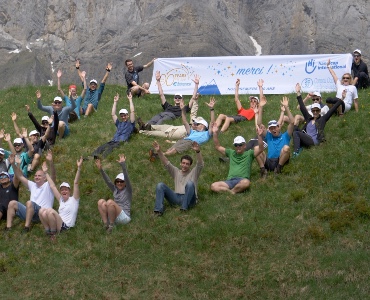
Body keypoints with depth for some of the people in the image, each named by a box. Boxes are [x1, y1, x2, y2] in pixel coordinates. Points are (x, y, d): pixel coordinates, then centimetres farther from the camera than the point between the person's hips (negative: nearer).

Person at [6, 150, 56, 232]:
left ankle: (27, 227, -32)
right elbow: (20, 177, 22)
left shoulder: (48, 185, 5)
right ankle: (8, 228, -15)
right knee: (12, 203, -6)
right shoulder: (33, 185, 25)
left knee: (29, 203, -34)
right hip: (29, 213, 7)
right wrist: (13, 164, 9)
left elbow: (53, 175, -14)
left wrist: (50, 162, -32)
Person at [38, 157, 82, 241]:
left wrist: (79, 168, -13)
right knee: (42, 210, -15)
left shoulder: (73, 199, 7)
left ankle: (53, 233, -17)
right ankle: (48, 231, -8)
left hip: (66, 226, -6)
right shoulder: (61, 200, 24)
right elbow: (52, 186, 29)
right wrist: (46, 172, 32)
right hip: (58, 224, 6)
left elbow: (76, 183, -3)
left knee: (50, 211, -29)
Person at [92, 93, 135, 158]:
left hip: (122, 142, -5)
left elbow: (132, 112, 10)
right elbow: (113, 114, 31)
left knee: (110, 148, -36)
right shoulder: (119, 124, 35)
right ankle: (93, 157, -47)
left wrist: (130, 100, 14)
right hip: (113, 141, 5)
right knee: (101, 148, -25)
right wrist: (115, 102, 29)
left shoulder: (130, 123, 20)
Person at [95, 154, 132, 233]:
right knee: (101, 202, -12)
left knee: (110, 202, -28)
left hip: (124, 217, -6)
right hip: (113, 217, 6)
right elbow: (107, 181, 10)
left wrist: (123, 165, -26)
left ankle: (111, 225, -20)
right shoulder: (115, 190, 19)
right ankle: (105, 224, -20)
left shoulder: (128, 190, 3)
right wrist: (100, 169, -4)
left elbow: (127, 178, -12)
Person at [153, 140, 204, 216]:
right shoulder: (176, 172, 24)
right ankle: (159, 209, -25)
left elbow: (200, 164, -5)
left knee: (190, 183, -32)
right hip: (176, 197, 3)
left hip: (189, 199, -3)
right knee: (160, 185, -13)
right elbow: (166, 163, 12)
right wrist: (159, 151, -4)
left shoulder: (194, 172, 14)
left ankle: (184, 208, -30)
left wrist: (198, 151, -25)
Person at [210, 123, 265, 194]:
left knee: (246, 183, -41)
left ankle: (232, 191, -20)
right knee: (213, 186, -24)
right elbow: (218, 147, 25)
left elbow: (261, 149, -2)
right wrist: (215, 133, 13)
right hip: (229, 181, 3)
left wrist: (259, 136, -16)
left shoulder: (249, 154, 13)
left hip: (242, 180, -3)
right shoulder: (231, 153, 24)